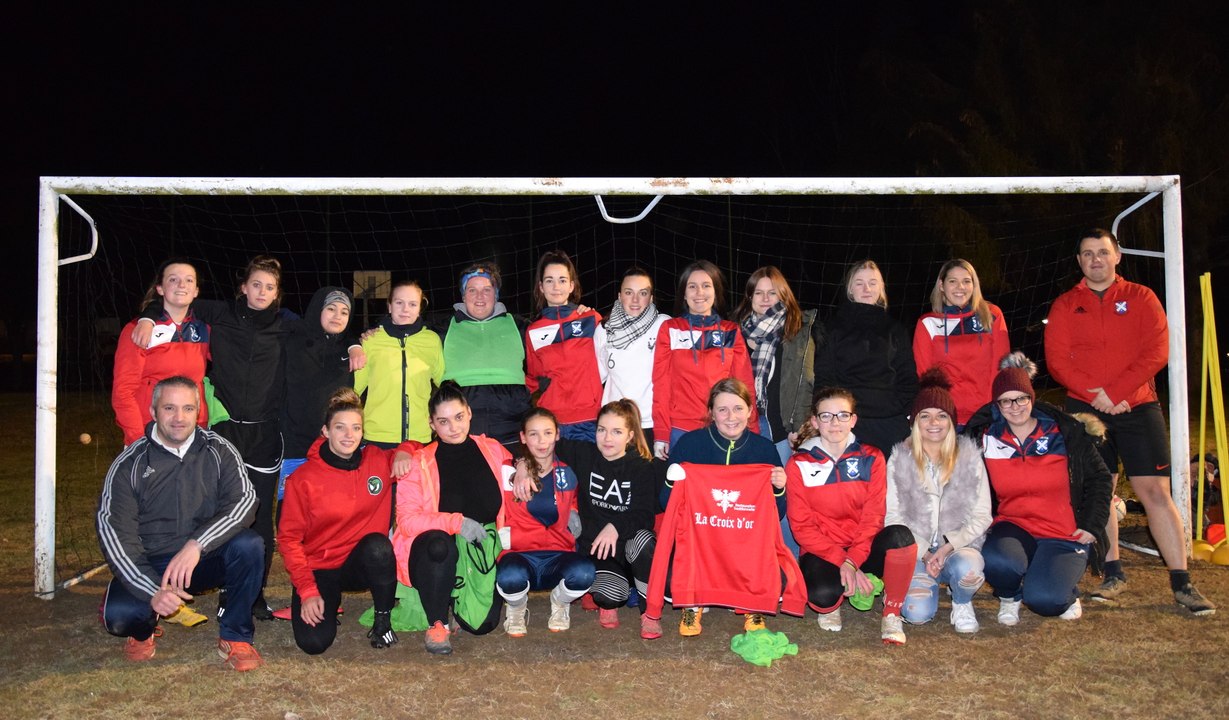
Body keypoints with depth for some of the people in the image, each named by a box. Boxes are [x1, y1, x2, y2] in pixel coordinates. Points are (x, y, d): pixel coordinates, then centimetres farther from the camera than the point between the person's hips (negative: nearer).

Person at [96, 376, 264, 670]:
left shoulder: (218, 451, -4)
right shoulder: (129, 464, -6)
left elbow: (245, 500, -18)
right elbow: (113, 532, -13)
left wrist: (196, 545, -34)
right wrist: (153, 591, -26)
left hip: (206, 561, 0)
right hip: (150, 567, 0)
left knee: (249, 545, -29)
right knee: (119, 616, -28)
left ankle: (235, 637, -9)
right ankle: (143, 629, 12)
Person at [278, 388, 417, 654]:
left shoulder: (378, 461, -3)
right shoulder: (303, 478, -9)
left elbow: (415, 446, 16)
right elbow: (289, 538, -7)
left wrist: (404, 452, -10)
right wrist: (307, 591, -16)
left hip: (364, 563, 1)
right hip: (319, 569, -1)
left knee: (377, 544, -34)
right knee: (314, 642, -23)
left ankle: (383, 620, -11)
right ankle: (329, 601, 14)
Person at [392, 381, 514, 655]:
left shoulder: (493, 450, 6)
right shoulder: (419, 462, -3)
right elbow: (407, 520, -11)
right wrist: (456, 522, -22)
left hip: (483, 550, 3)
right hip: (435, 549, -2)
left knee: (482, 623, -17)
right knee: (439, 544, -39)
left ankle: (455, 600, 20)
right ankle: (437, 623, -14)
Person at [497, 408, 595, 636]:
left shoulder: (567, 475, 7)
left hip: (557, 557, 2)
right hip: (520, 556, -2)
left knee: (583, 572, -33)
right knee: (511, 576, -38)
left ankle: (560, 603, 4)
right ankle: (517, 609, 1)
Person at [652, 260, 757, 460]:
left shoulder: (732, 332, 10)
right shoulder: (669, 330, 6)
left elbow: (745, 384, 8)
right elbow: (661, 384, 3)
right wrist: (660, 434, -4)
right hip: (681, 431, -1)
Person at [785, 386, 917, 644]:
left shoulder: (871, 459, 2)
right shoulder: (798, 465, -2)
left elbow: (873, 516, -5)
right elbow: (802, 526, -7)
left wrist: (852, 561, -20)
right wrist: (841, 562, -19)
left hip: (863, 548, 2)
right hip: (821, 552, -2)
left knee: (900, 535, -31)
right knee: (823, 594, -35)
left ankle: (892, 613, -11)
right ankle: (830, 606, 5)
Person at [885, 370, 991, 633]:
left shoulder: (969, 456, 1)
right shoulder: (900, 458, 1)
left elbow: (981, 516, -1)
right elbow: (892, 517, 0)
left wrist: (948, 547, -15)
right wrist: (924, 553, -12)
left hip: (959, 545, 0)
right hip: (915, 549, 0)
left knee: (967, 568, -36)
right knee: (917, 613, -24)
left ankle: (962, 604, 1)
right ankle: (930, 581, 12)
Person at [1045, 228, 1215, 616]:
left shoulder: (1141, 298, 7)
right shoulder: (1065, 305, 8)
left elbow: (1156, 352, -4)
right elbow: (1056, 360, -1)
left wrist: (1116, 391, -15)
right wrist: (1094, 394, -15)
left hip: (1138, 408, -1)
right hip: (1085, 410, 1)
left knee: (1155, 490, -5)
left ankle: (1181, 581, 0)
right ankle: (1113, 573, 15)